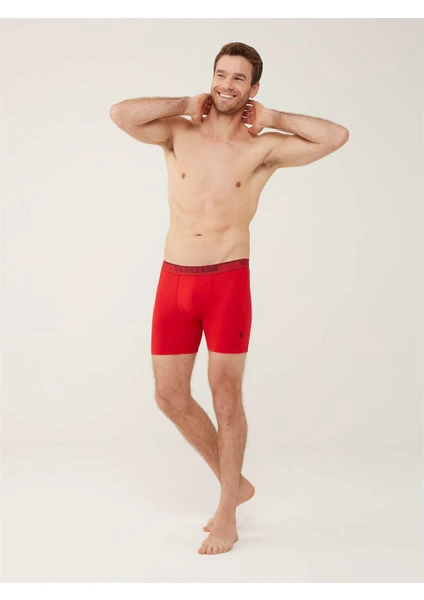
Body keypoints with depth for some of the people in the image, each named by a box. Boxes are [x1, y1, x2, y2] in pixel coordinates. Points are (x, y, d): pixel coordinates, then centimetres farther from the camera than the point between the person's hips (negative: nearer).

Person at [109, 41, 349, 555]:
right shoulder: (178, 134, 5)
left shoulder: (262, 149, -1)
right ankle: (235, 483, 27)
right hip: (174, 279, 3)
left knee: (225, 394, 2)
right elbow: (120, 114, -11)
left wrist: (272, 119, -3)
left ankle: (227, 512, 21)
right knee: (170, 397, 6)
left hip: (228, 280, -3)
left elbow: (337, 137, -10)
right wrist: (185, 105, -2)